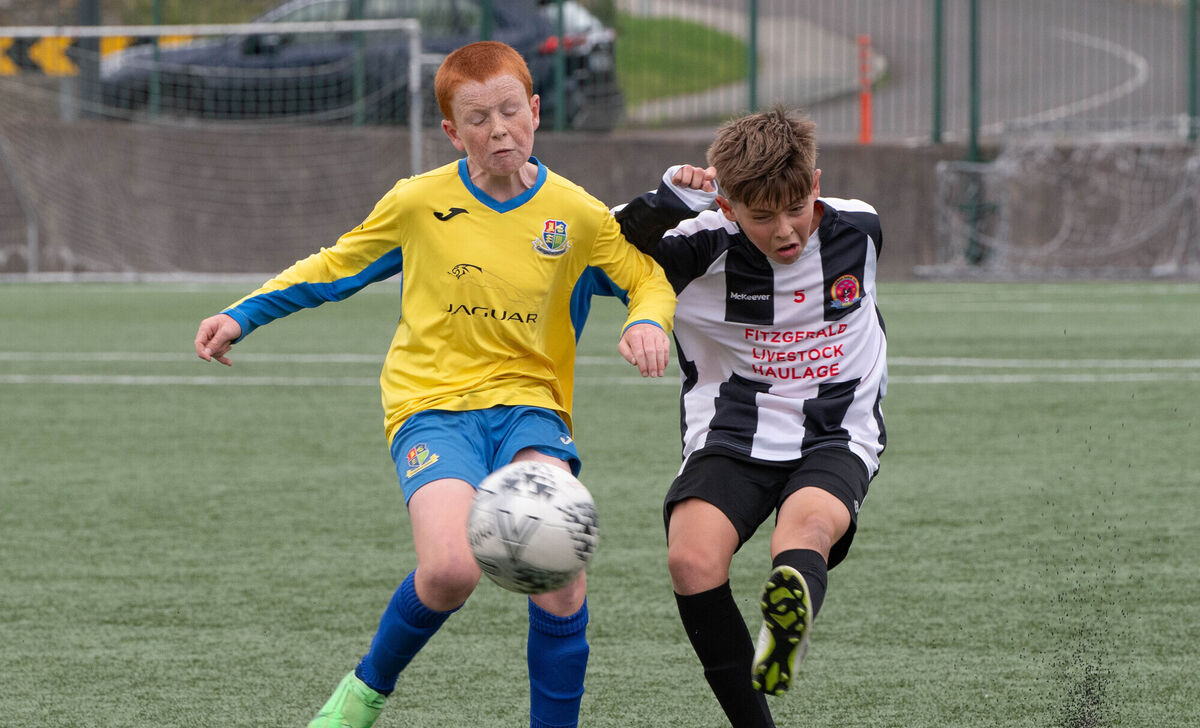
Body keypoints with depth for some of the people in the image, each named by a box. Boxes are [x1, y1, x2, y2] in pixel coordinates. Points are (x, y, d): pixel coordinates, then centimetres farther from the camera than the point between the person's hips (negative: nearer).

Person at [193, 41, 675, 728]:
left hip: (528, 401, 1)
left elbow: (650, 280, 14)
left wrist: (648, 322, -8)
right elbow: (336, 267, 15)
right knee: (451, 570, -28)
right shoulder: (420, 202, 1)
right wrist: (242, 316, 10)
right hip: (433, 405, -1)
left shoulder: (578, 214, 2)